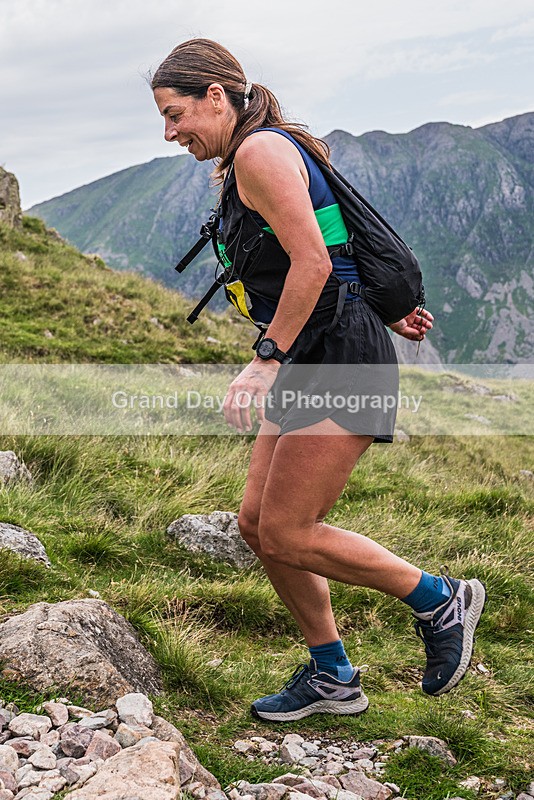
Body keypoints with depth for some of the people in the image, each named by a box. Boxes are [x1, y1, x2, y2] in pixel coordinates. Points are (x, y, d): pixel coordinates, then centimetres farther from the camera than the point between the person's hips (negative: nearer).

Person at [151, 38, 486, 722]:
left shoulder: (261, 149, -11)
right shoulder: (241, 169, 20)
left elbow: (313, 264, -20)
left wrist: (267, 359, -20)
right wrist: (387, 313, 22)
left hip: (341, 356, -10)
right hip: (311, 363, 10)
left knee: (286, 535, -8)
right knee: (257, 523, 8)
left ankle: (442, 602, 10)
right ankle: (332, 678, 22)